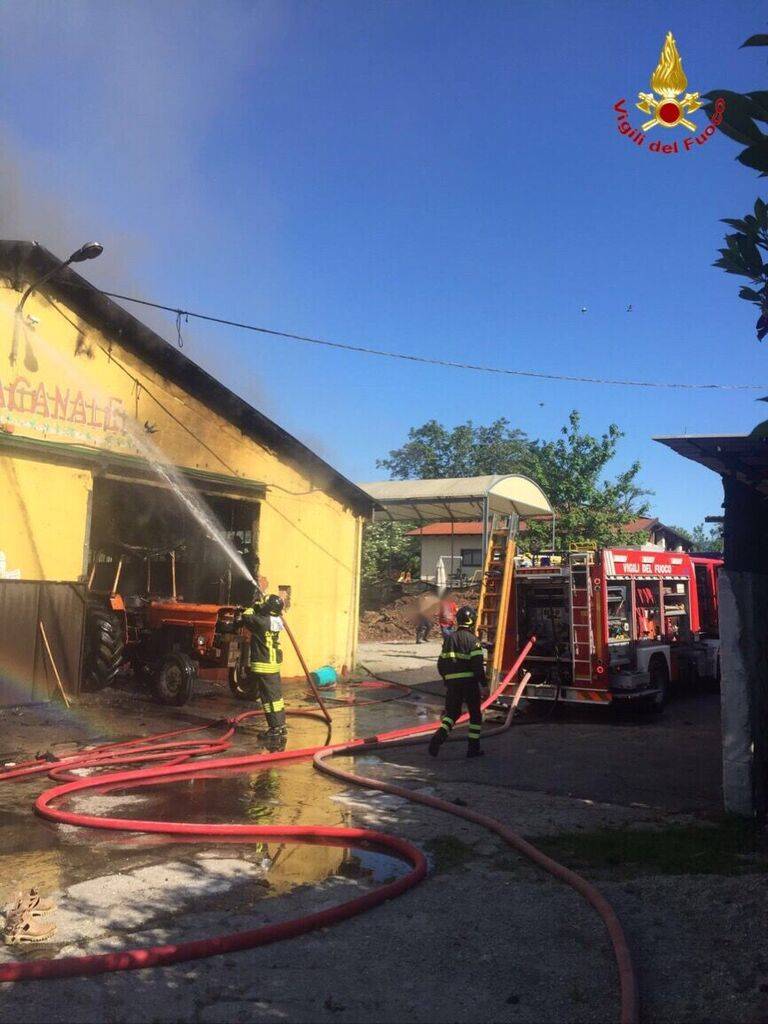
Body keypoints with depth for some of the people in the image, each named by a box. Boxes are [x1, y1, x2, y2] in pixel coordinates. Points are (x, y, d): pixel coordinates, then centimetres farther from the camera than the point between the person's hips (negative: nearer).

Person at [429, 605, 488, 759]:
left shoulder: (448, 639, 9)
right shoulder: (472, 640, -9)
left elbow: (441, 663, 13)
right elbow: (478, 665, -15)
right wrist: (484, 683, -6)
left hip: (452, 682, 4)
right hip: (470, 681, -4)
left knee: (452, 712, 14)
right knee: (475, 714, 12)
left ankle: (440, 735, -13)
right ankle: (473, 748, 13)